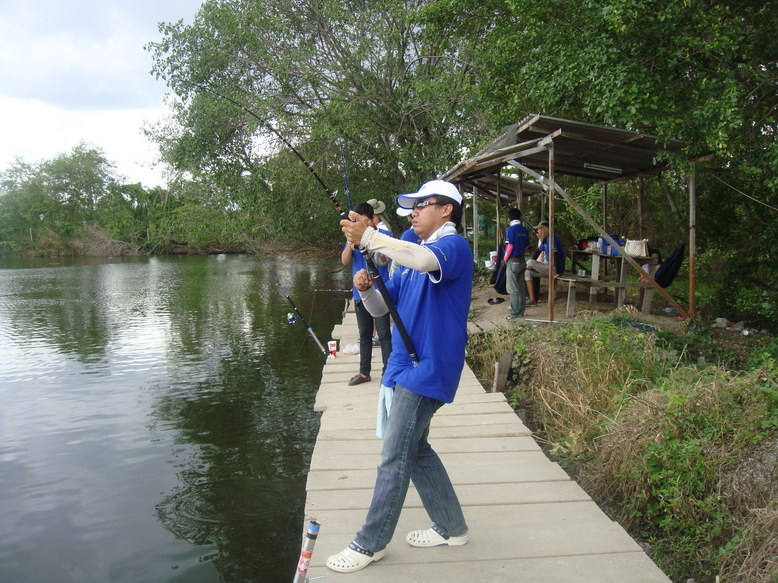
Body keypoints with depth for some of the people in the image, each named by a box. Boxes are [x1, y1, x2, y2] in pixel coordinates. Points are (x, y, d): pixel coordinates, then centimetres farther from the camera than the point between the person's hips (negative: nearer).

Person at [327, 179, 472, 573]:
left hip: (427, 369, -10)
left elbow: (426, 260, -35)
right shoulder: (412, 258, 19)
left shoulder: (455, 246, -9)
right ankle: (451, 527, 30)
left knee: (394, 459, -4)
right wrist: (365, 289, -6)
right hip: (405, 366, 10)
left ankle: (370, 544, 10)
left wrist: (369, 237, -33)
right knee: (415, 450, 16)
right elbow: (380, 307, 16)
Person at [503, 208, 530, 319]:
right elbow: (527, 246, 10)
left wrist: (505, 259, -3)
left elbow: (510, 246, -15)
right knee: (521, 288, 10)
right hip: (522, 261, 7)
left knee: (513, 289, -2)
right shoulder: (525, 230, 7)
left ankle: (515, 313, -1)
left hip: (513, 261, -7)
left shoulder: (511, 229, -12)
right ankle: (521, 311, 14)